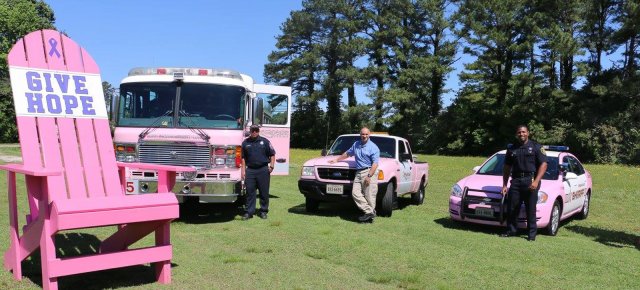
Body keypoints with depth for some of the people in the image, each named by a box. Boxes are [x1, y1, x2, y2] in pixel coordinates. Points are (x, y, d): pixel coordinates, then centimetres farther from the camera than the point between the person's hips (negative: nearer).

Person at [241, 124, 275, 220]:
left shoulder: (265, 141, 4)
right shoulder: (245, 143, 9)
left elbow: (272, 154, 7)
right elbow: (243, 158, 11)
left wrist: (271, 166, -3)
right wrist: (243, 170, 5)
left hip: (263, 170, -1)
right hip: (250, 170, 1)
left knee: (264, 192, 4)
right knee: (250, 192, 2)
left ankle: (263, 211, 15)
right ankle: (249, 212, 8)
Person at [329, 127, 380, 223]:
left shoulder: (373, 147, -2)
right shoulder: (356, 145, 19)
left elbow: (375, 164, -10)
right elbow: (347, 153, 37)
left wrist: (369, 176, -19)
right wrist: (337, 159, 41)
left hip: (369, 172, -6)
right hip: (358, 173, 6)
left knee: (369, 195, -9)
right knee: (355, 193, -8)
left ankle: (370, 212, -3)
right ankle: (369, 212, -10)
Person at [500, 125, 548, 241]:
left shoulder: (536, 147, 3)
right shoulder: (511, 149, 15)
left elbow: (543, 165, -3)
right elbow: (506, 168, 19)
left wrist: (536, 181, -15)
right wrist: (504, 185, 12)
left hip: (531, 180, -4)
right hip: (516, 181, 4)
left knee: (531, 209, -2)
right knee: (512, 208, 2)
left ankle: (532, 233, 7)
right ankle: (511, 230, 13)